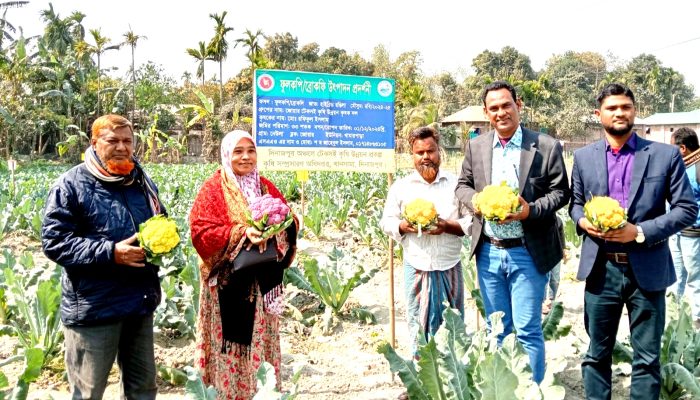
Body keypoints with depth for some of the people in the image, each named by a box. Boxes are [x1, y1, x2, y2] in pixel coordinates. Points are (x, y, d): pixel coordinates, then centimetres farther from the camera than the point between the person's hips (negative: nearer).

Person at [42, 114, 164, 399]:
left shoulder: (143, 181, 10)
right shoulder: (71, 185, -9)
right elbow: (54, 242, -14)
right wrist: (110, 253, -23)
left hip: (141, 301, 6)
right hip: (93, 307, -5)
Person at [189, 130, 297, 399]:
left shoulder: (266, 188, 11)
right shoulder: (213, 189, -4)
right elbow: (201, 231, -13)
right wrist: (242, 233, -24)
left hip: (261, 281, 5)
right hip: (228, 281, -4)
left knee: (261, 340, 11)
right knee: (231, 340, 1)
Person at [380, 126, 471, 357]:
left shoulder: (456, 184, 3)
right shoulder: (401, 187, 5)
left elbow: (473, 221, 2)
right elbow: (386, 221, 8)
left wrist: (448, 226, -15)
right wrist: (403, 226, -13)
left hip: (449, 267, 0)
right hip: (416, 266, 0)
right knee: (418, 326, 6)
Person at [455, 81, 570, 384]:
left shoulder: (546, 146, -5)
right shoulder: (476, 146, 6)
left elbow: (560, 192, -3)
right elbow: (462, 185, 11)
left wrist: (531, 210, -20)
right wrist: (477, 201, -11)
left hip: (527, 253, -4)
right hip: (489, 252, 4)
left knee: (528, 330, 2)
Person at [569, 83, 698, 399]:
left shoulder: (665, 155, -2)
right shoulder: (583, 157, 6)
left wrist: (640, 231, -15)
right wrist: (583, 221, -9)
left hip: (647, 270, -1)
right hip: (601, 270, 2)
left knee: (647, 358, 10)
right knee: (597, 354, 14)